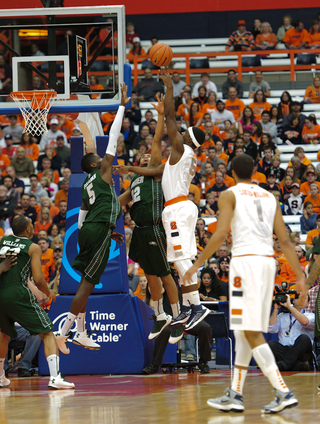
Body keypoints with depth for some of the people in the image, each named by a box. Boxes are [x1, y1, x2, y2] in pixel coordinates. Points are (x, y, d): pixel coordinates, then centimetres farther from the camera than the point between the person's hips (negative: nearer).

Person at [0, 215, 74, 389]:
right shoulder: (33, 247, 1)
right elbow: (38, 279, -4)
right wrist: (48, 293, 13)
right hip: (18, 293, -5)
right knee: (47, 334, -1)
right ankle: (55, 377, -18)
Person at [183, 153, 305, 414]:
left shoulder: (230, 195, 2)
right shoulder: (270, 197, 19)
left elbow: (221, 233, -11)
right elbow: (285, 240, 12)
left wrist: (198, 263, -5)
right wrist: (300, 277, 11)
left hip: (245, 260, -7)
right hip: (268, 262, 7)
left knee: (252, 332, -9)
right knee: (244, 331, 15)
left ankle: (284, 393, -19)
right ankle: (235, 396, 16)